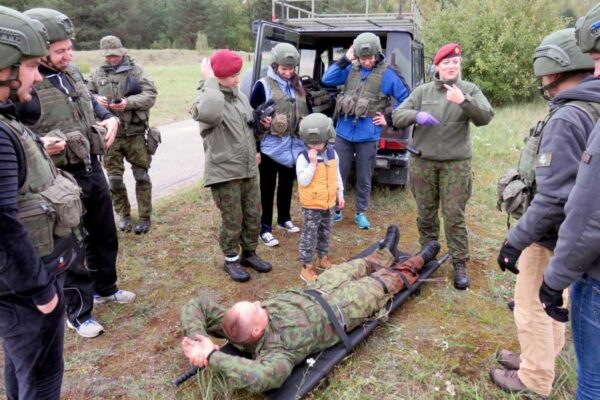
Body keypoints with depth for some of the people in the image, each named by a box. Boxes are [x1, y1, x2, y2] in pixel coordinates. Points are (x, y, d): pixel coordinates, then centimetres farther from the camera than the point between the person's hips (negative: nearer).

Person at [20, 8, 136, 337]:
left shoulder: (71, 72, 5)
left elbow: (91, 102, 22)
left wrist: (110, 118, 4)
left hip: (93, 169, 8)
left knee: (105, 235, 21)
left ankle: (105, 288, 45)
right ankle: (78, 314, 26)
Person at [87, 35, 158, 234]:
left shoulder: (136, 70, 2)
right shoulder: (97, 73, 10)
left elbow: (150, 94, -6)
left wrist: (129, 102, -21)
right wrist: (96, 100, -11)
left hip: (135, 132, -2)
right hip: (109, 133, 3)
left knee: (141, 176, 3)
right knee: (114, 178, 7)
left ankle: (145, 217, 14)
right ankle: (124, 215, 23)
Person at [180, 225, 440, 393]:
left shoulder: (237, 325, -26)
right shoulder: (275, 351, -42)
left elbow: (196, 306, -24)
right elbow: (261, 378, -64)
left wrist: (196, 337, -40)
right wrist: (213, 358, -59)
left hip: (309, 294, 6)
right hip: (340, 310, -6)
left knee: (349, 268, 27)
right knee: (383, 282, 16)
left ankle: (384, 254, 59)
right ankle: (413, 265, 48)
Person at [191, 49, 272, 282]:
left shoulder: (240, 96, 10)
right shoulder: (205, 97, -13)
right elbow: (209, 113, -40)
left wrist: (254, 151, 18)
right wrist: (210, 80, -27)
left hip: (249, 169, 7)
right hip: (224, 173, -7)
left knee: (253, 215, 15)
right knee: (232, 220, 3)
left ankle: (249, 253, 34)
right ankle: (231, 260, 23)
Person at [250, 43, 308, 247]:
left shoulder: (297, 84, 9)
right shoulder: (263, 85, -9)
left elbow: (304, 111, 19)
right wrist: (254, 148, -11)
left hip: (294, 146, 6)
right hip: (271, 147, -5)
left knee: (287, 185, 19)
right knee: (268, 188, 5)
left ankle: (284, 219, 38)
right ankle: (265, 229, 16)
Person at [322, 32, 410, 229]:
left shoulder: (388, 74, -4)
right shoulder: (351, 69, 4)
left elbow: (406, 100, 1)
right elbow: (327, 80, 0)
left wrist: (389, 119, -2)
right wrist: (344, 60, -7)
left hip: (368, 136, -2)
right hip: (344, 132, 3)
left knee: (364, 178, 10)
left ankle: (361, 213, 27)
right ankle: (335, 210, 25)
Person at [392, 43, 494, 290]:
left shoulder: (470, 90, 3)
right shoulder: (423, 91, 6)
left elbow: (486, 117, -10)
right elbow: (397, 116, 0)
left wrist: (464, 101, -27)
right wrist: (416, 115, -21)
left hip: (456, 163, -2)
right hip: (423, 161, 2)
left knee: (454, 215, -1)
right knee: (425, 213, 12)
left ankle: (460, 264, 11)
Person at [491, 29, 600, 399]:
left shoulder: (566, 119, -26)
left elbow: (553, 198, -28)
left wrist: (515, 241, -23)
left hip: (553, 234, -9)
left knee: (532, 305, 7)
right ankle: (539, 359, 42)